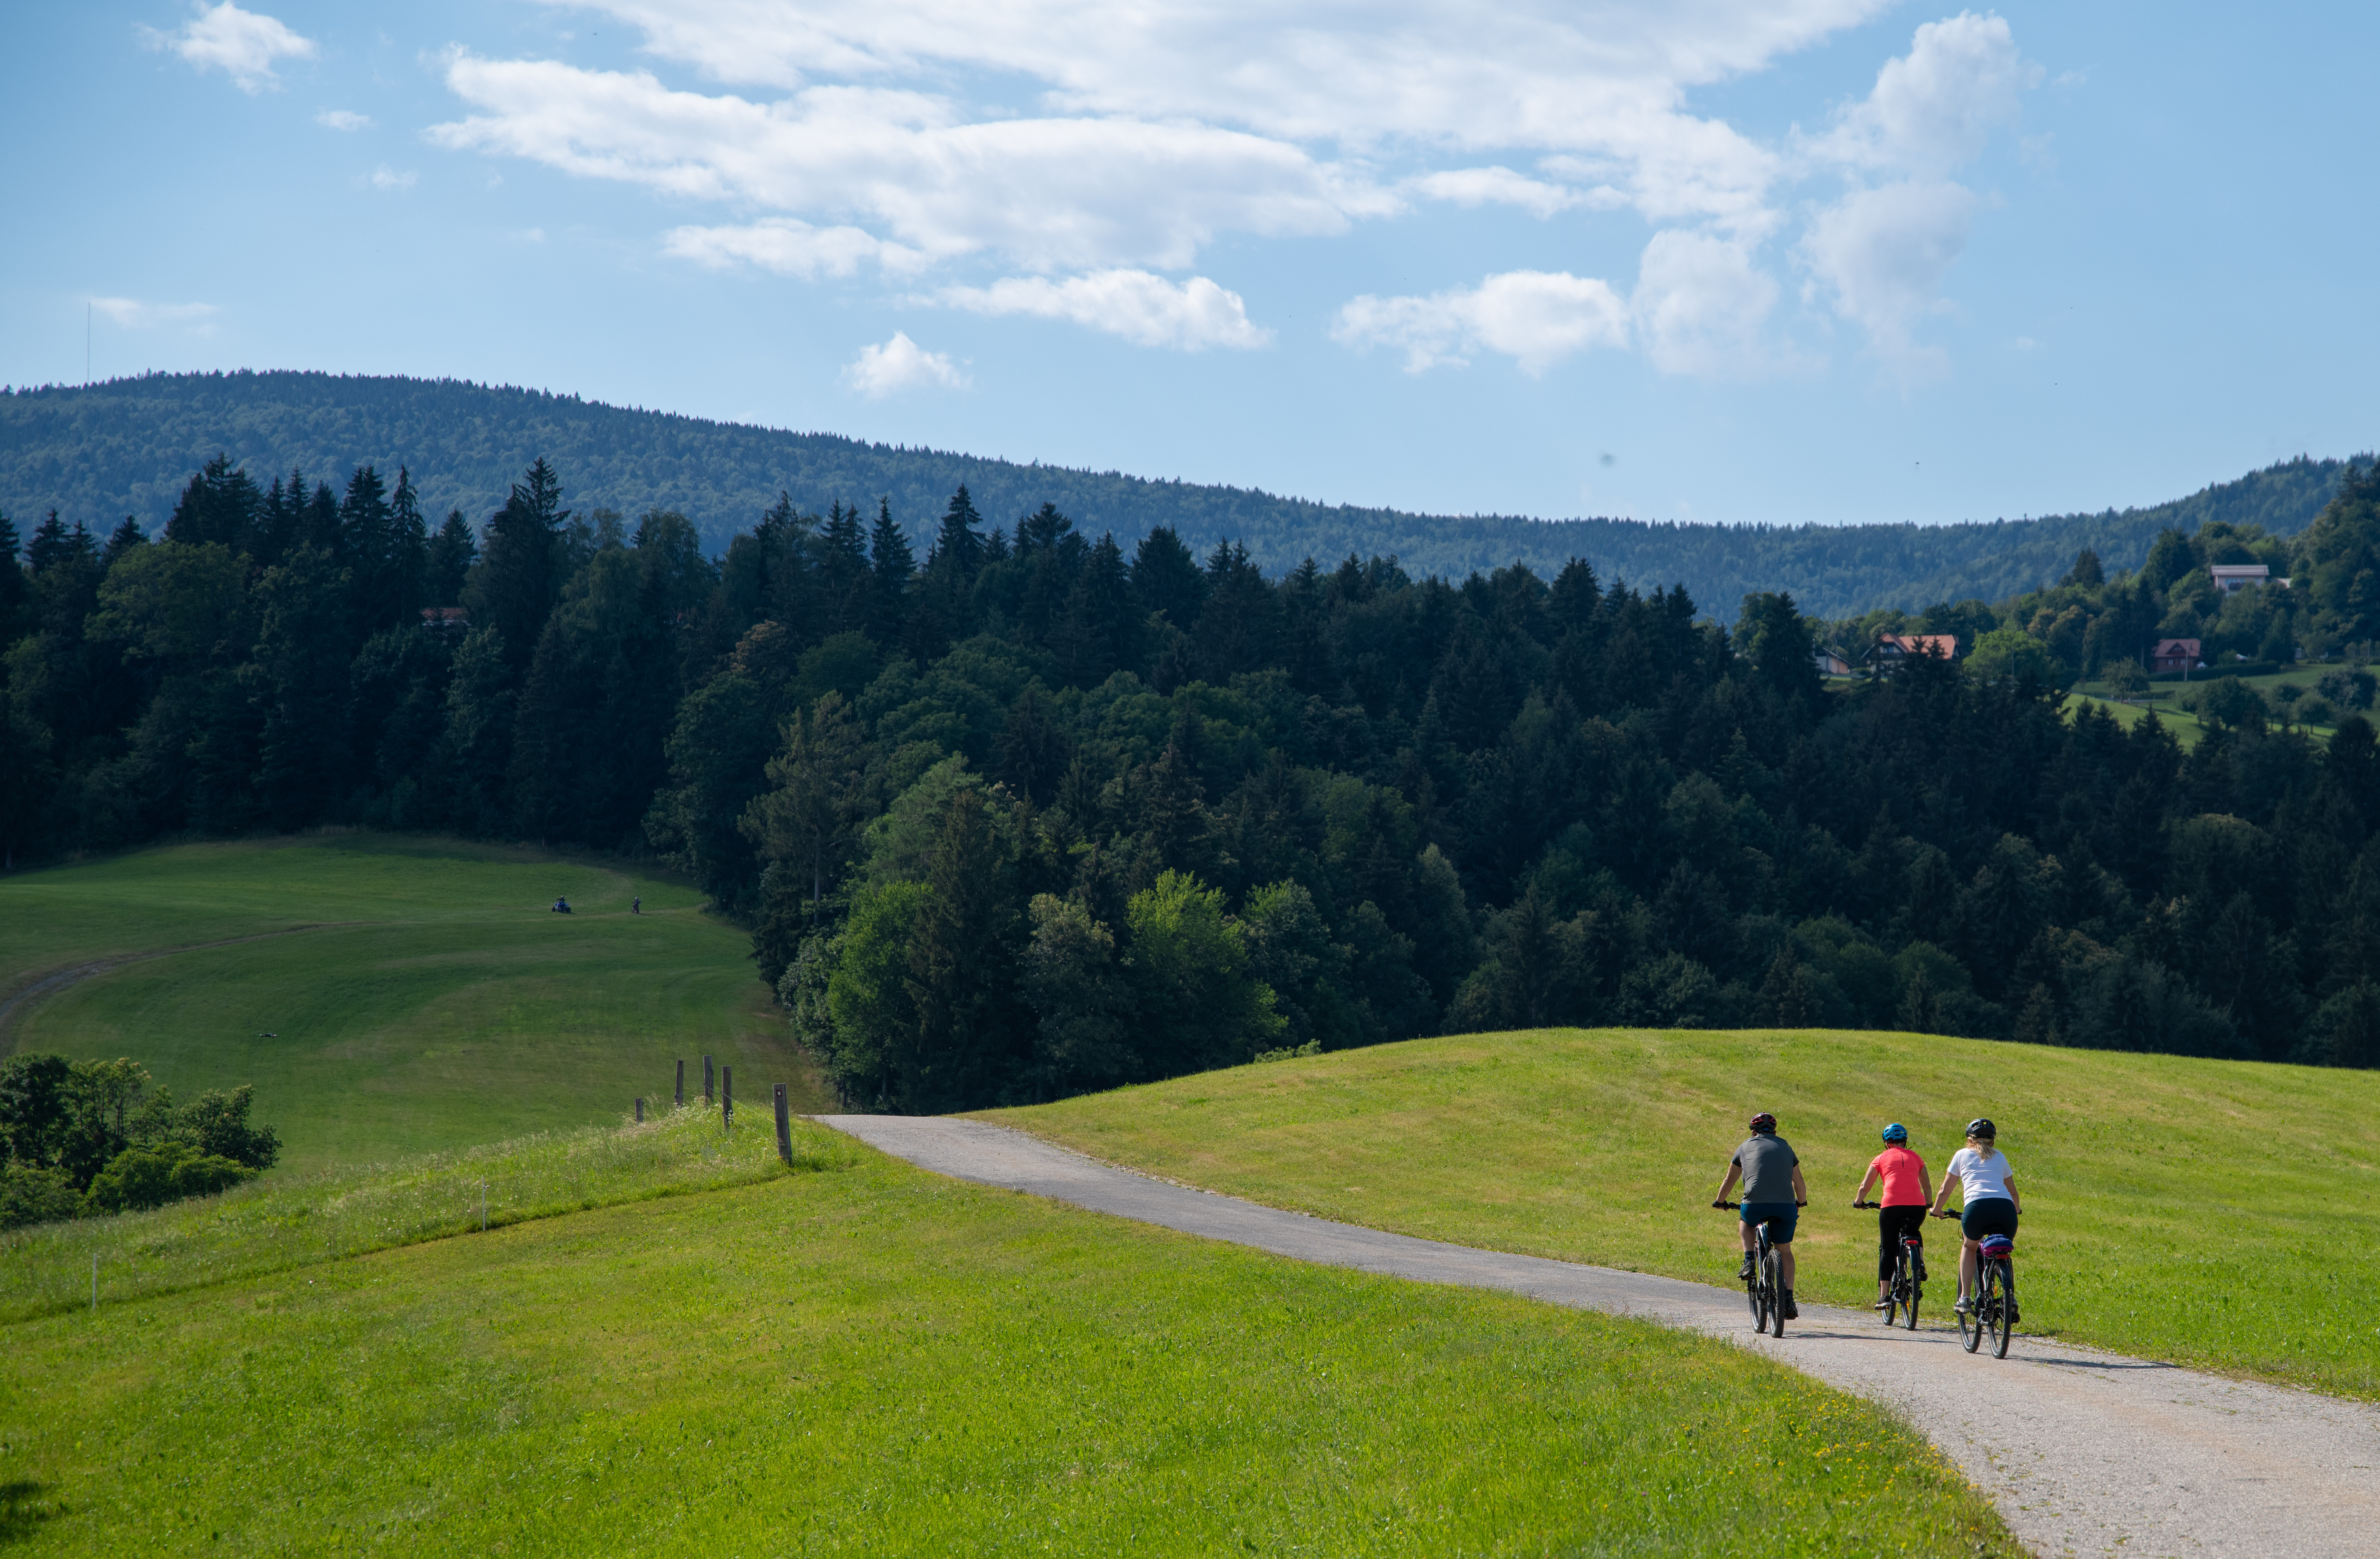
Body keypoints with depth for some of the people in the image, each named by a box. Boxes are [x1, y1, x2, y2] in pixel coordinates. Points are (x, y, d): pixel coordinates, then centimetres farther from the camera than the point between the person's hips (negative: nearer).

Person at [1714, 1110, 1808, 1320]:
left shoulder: (1746, 1147, 19)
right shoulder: (1785, 1147, 23)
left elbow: (1729, 1181, 29)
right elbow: (1799, 1183, 33)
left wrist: (1720, 1202, 46)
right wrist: (1800, 1203, 52)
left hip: (1755, 1205, -1)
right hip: (1786, 1206, 1)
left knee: (1745, 1222, 34)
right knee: (1785, 1251, 19)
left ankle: (1749, 1262, 14)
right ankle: (1788, 1299, 7)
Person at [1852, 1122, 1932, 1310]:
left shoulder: (1882, 1158, 16)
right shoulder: (1915, 1157, 22)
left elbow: (1865, 1186, 20)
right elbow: (1928, 1187, 28)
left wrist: (1857, 1202, 39)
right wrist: (1930, 1205, 45)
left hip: (1891, 1206, -2)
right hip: (1917, 1206, 2)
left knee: (1887, 1250, 8)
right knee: (1914, 1233, 33)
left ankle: (1884, 1296, 1)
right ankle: (1920, 1264, 7)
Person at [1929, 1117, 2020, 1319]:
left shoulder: (1962, 1155, 23)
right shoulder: (1999, 1157, 29)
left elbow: (1944, 1191, 28)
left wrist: (1936, 1210, 47)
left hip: (1977, 1207, -2)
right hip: (2005, 1209, 2)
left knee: (1969, 1247, 28)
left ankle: (1965, 1298, 15)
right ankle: (2011, 1297, 9)